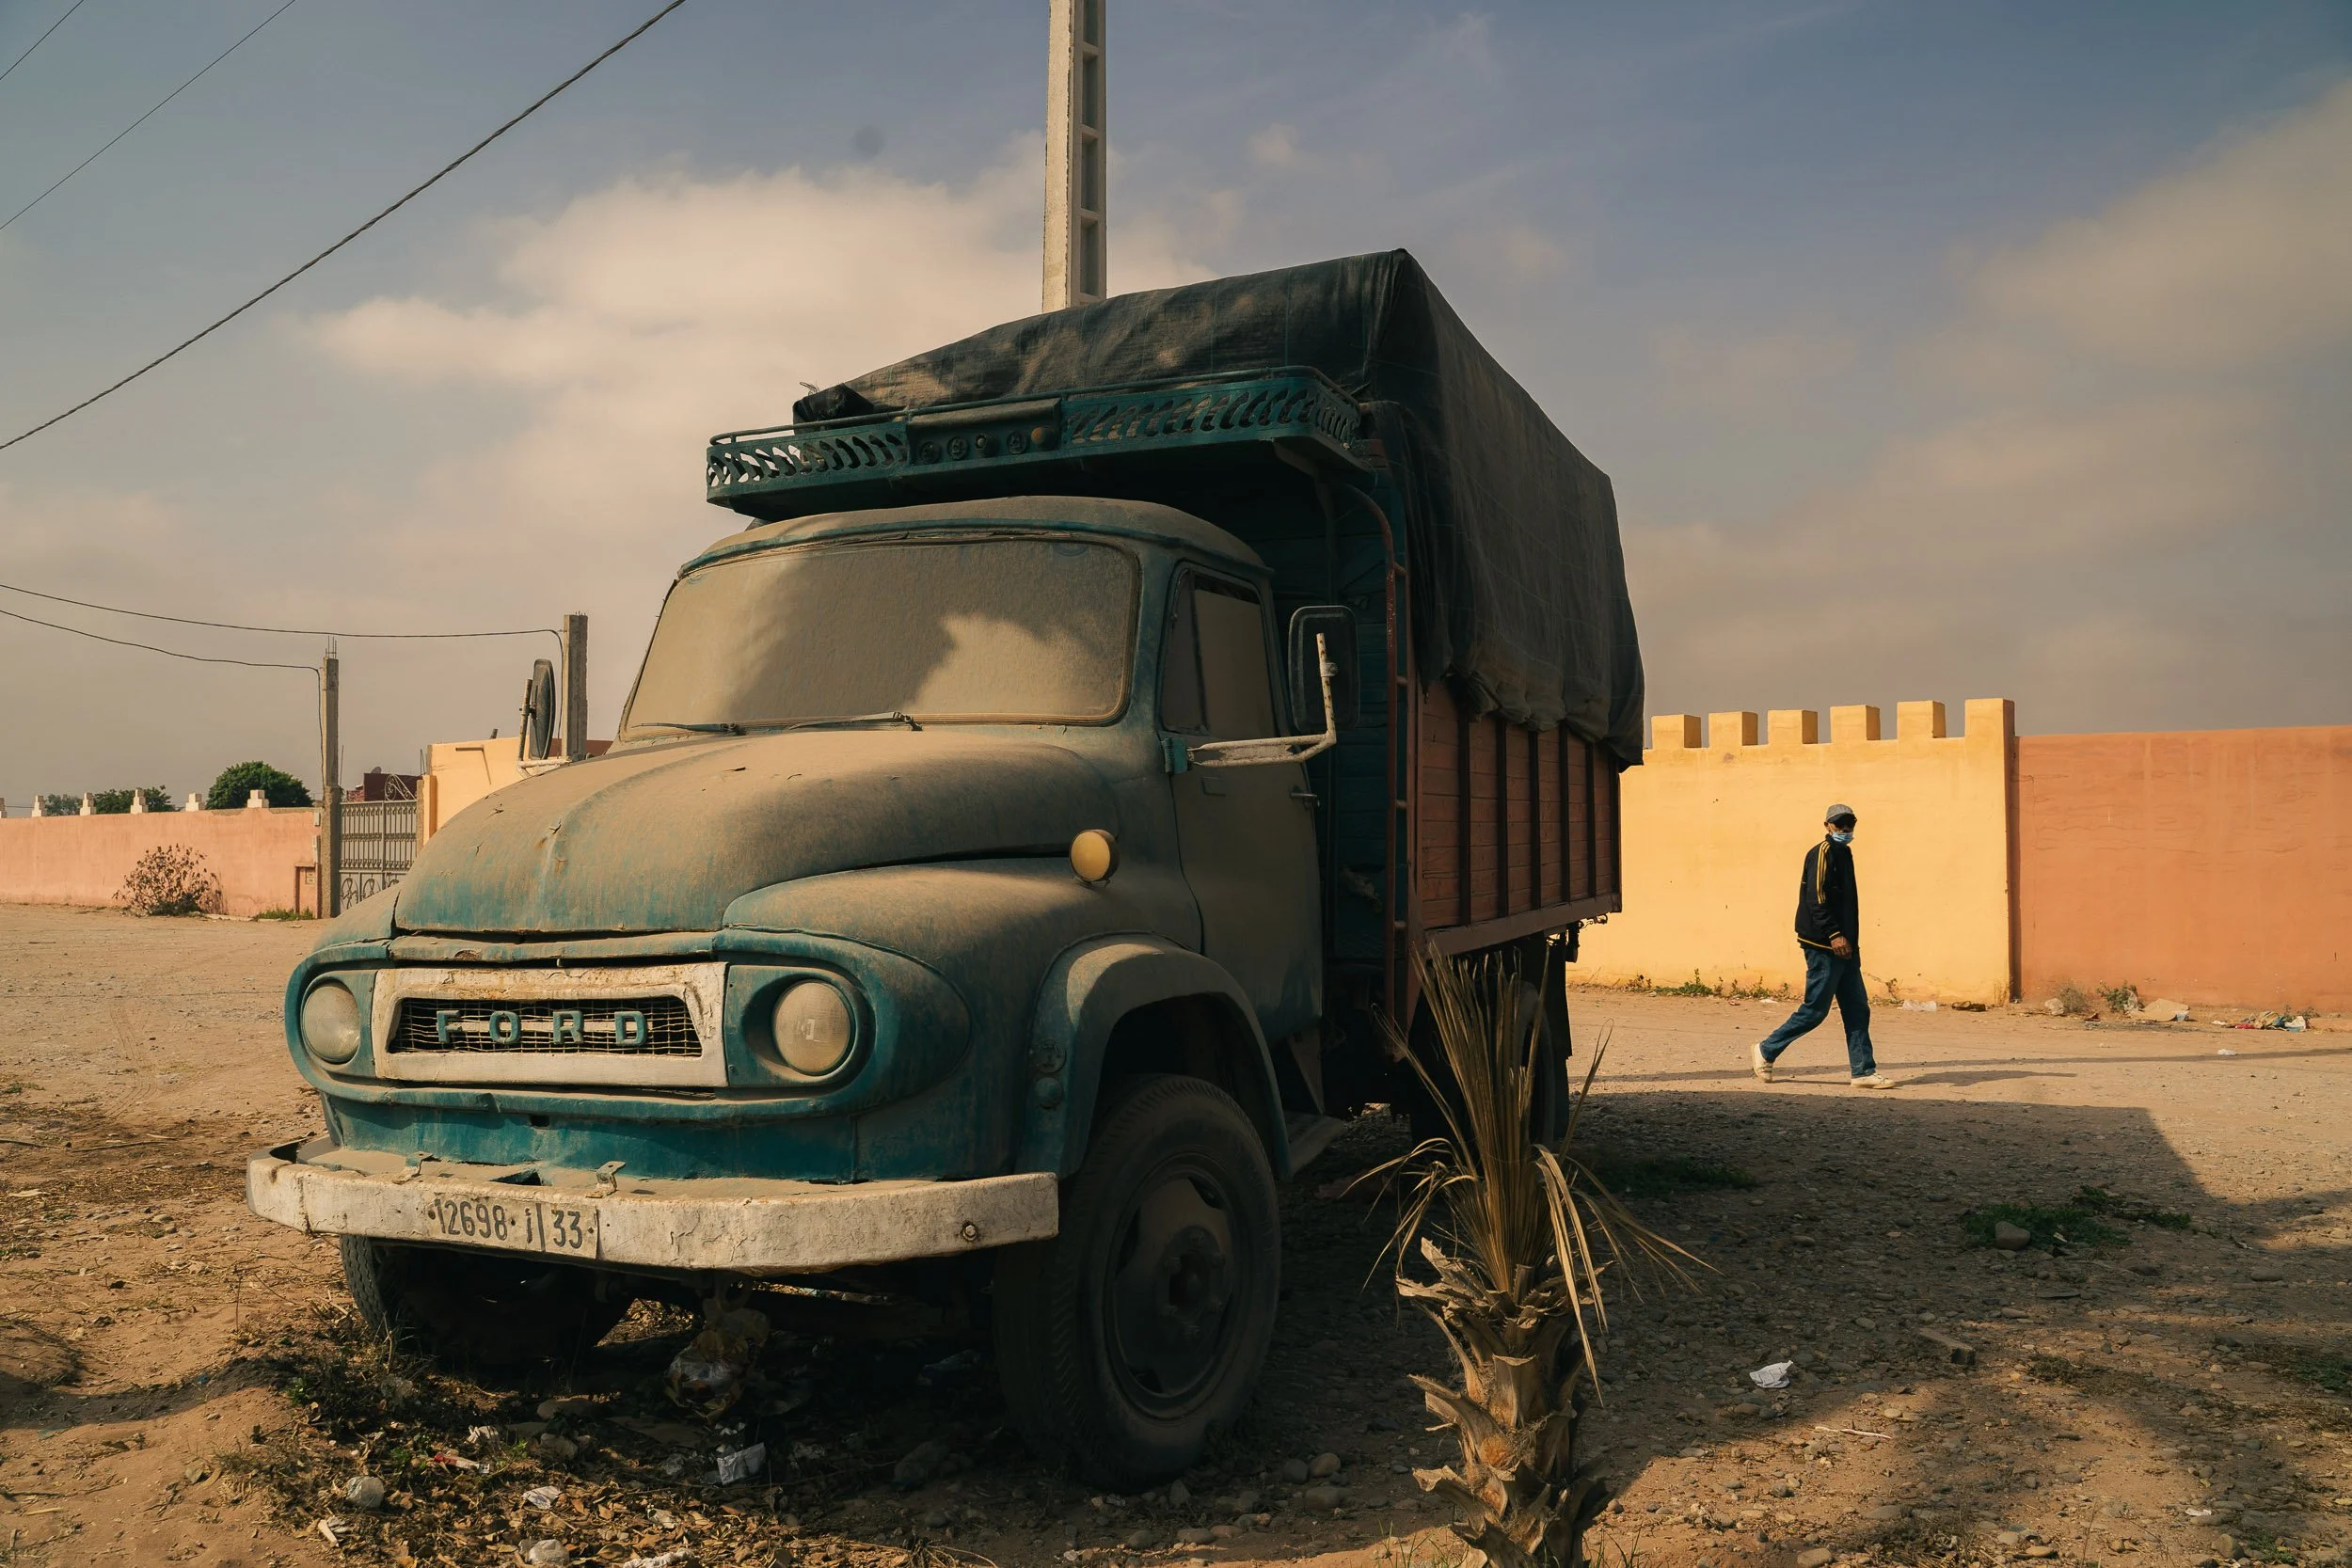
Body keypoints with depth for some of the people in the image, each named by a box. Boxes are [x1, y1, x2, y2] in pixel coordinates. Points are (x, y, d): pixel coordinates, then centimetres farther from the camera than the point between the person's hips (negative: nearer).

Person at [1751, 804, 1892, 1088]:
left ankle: (1863, 1071, 9)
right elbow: (1816, 897, -19)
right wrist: (1834, 934, -24)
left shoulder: (1843, 853, 18)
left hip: (1844, 947, 9)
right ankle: (1766, 1051, 9)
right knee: (1815, 1009, -4)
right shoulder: (1823, 852, -10)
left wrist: (1851, 941, 18)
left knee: (1857, 1008, 6)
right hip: (1824, 946, -9)